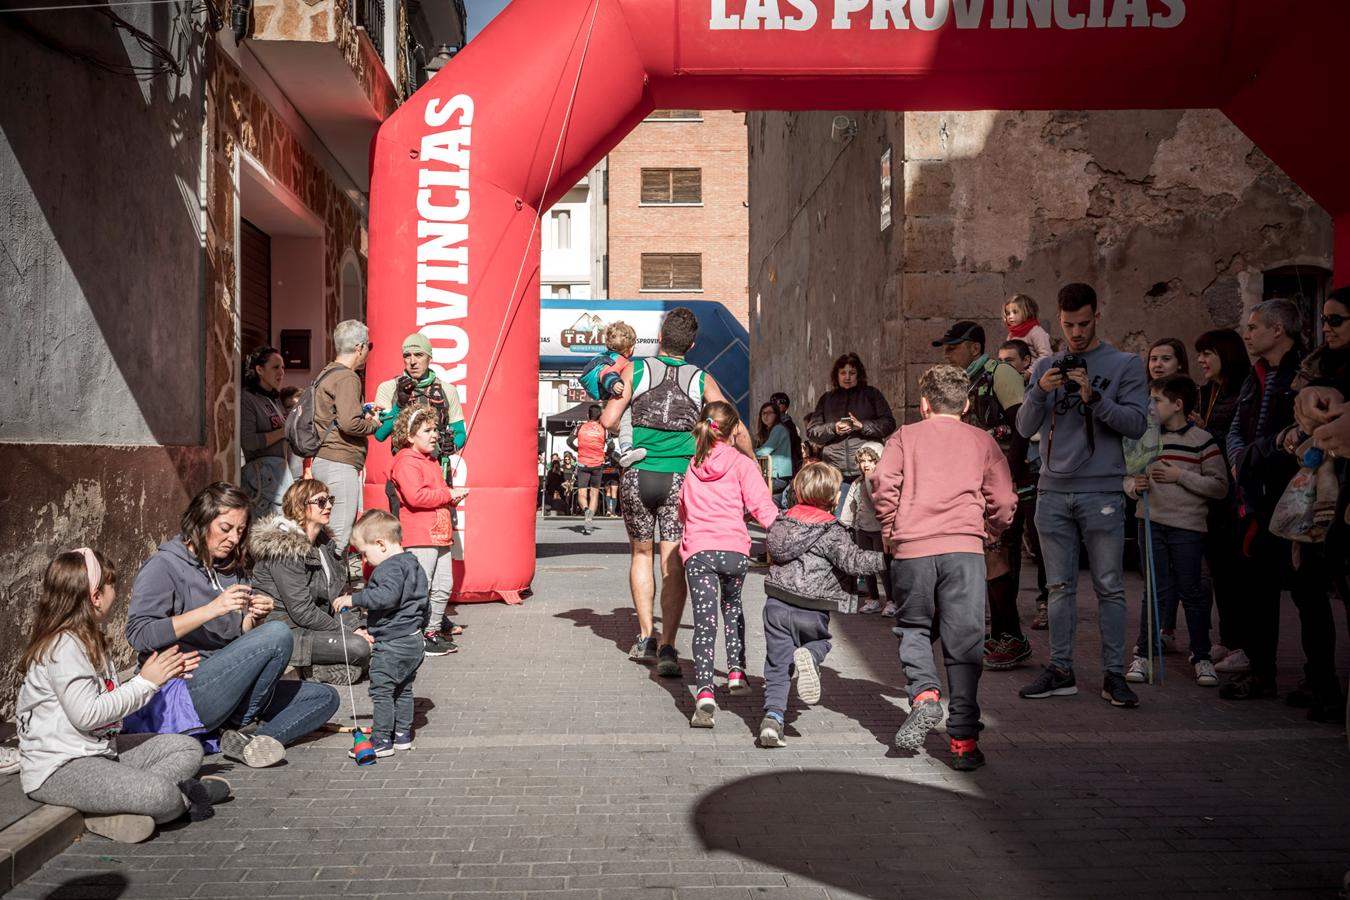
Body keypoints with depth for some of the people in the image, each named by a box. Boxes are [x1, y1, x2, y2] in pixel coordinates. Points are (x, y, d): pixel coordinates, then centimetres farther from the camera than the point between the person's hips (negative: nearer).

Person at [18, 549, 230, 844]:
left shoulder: (89, 640, 15)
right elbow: (86, 714, -24)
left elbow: (111, 699, 14)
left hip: (100, 749, 11)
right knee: (160, 795, -32)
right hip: (58, 769, -11)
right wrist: (146, 682, -16)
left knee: (189, 748, 2)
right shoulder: (63, 646, -17)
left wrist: (162, 675, 9)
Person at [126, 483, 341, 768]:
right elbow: (138, 635, -17)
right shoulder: (164, 567, -3)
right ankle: (244, 728, -10)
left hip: (229, 692, 8)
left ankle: (248, 740, -21)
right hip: (183, 693, -8)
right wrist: (212, 609, -22)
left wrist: (254, 619, -2)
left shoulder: (233, 570, 18)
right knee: (279, 634, -25)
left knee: (324, 697, -3)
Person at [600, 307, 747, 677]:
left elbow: (608, 422, -2)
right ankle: (667, 647, -8)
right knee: (673, 564, 1)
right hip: (679, 478, 0)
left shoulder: (636, 370, 2)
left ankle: (645, 639, 22)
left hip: (637, 476, 1)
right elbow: (737, 431, 1)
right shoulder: (702, 380, 4)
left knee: (641, 555, 18)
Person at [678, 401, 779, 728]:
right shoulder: (741, 463, 7)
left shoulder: (693, 466, 19)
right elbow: (762, 505, -5)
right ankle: (736, 672, 28)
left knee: (705, 620, -8)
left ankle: (704, 692, -24)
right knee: (732, 606, 27)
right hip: (734, 549, 0)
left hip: (697, 550, 1)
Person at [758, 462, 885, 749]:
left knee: (777, 665, 10)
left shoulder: (784, 520, 9)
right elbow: (852, 561, -18)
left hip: (776, 604, 4)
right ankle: (809, 658, -9)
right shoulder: (831, 531, -9)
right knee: (820, 642, 25)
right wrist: (885, 558, -12)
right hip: (810, 611, -4)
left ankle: (772, 716, -5)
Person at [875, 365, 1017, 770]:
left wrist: (889, 532, 9)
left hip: (912, 547, 0)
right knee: (964, 643, 4)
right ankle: (963, 739, 2)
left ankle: (923, 694, -4)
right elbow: (1003, 500, 7)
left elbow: (883, 482, -3)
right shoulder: (983, 440, 16)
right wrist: (988, 535, 23)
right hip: (965, 547, 0)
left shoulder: (905, 436, 13)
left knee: (914, 628, 19)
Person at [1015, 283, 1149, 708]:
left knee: (1109, 588, 1)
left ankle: (1114, 673, 8)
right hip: (1053, 492, 3)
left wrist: (1095, 397, -18)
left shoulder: (1125, 365, 4)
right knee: (1060, 586, 7)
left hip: (1101, 492, -3)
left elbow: (1137, 424, -5)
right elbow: (1025, 428, 7)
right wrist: (1039, 393, -11)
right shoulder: (1045, 367, 13)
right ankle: (1061, 669, 14)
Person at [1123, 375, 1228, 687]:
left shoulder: (1202, 441, -6)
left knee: (1191, 592, 4)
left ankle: (1201, 656, 18)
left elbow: (1220, 486, -9)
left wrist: (1181, 476, -16)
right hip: (1152, 523, 3)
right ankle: (1144, 654, 13)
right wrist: (1135, 486, -9)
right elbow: (1128, 476, 13)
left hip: (1188, 526, -3)